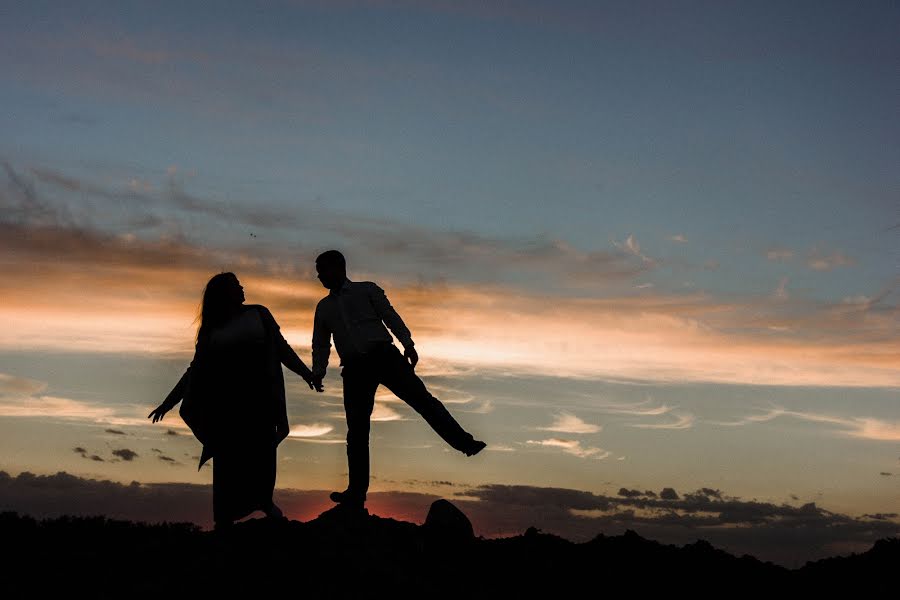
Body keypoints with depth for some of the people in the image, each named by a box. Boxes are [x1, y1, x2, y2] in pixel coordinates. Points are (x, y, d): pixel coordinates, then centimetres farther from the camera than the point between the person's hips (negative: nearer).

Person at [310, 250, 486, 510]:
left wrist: (407, 345, -13)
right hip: (354, 368, 3)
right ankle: (356, 493, -1)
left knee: (421, 398, -16)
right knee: (356, 431, -3)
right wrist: (317, 373, 5)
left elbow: (391, 316, 1)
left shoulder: (367, 290, 10)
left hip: (384, 355, -3)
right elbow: (320, 345, 22)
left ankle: (465, 442, -17)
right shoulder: (323, 307, 21)